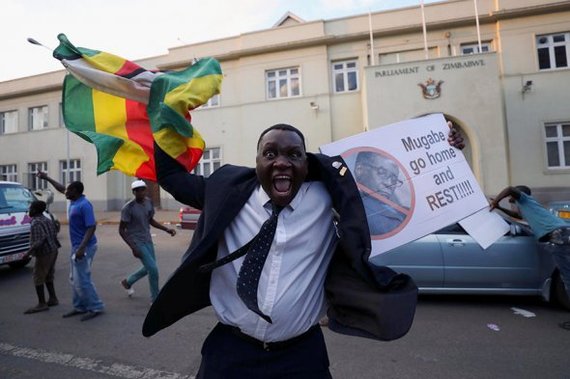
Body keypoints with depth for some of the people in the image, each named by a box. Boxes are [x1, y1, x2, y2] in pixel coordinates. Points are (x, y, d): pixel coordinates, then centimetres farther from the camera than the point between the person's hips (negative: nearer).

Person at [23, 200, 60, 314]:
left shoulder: (36, 223, -16)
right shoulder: (47, 220, 10)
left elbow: (39, 241, -23)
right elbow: (54, 235, 12)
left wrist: (28, 252, -19)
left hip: (44, 254, -9)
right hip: (53, 251, 9)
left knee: (38, 278, 0)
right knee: (47, 276, 17)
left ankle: (42, 304, 3)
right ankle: (53, 299, 22)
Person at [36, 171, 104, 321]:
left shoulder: (84, 205, -20)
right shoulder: (74, 201, 8)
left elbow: (91, 227, -24)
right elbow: (61, 188, 28)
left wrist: (82, 248, -29)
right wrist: (46, 178, 32)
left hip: (84, 247, -10)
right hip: (76, 246, 10)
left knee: (82, 279, -5)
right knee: (75, 279, 16)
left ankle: (96, 307, 6)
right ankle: (80, 307, 27)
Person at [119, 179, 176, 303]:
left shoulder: (149, 202, 0)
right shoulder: (128, 208, -18)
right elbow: (121, 230, -13)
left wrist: (166, 229, 1)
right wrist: (133, 247, -20)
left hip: (148, 240, 7)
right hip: (137, 242, -7)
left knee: (149, 268, 18)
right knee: (153, 269, -10)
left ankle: (128, 282, 45)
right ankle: (155, 299, 7)